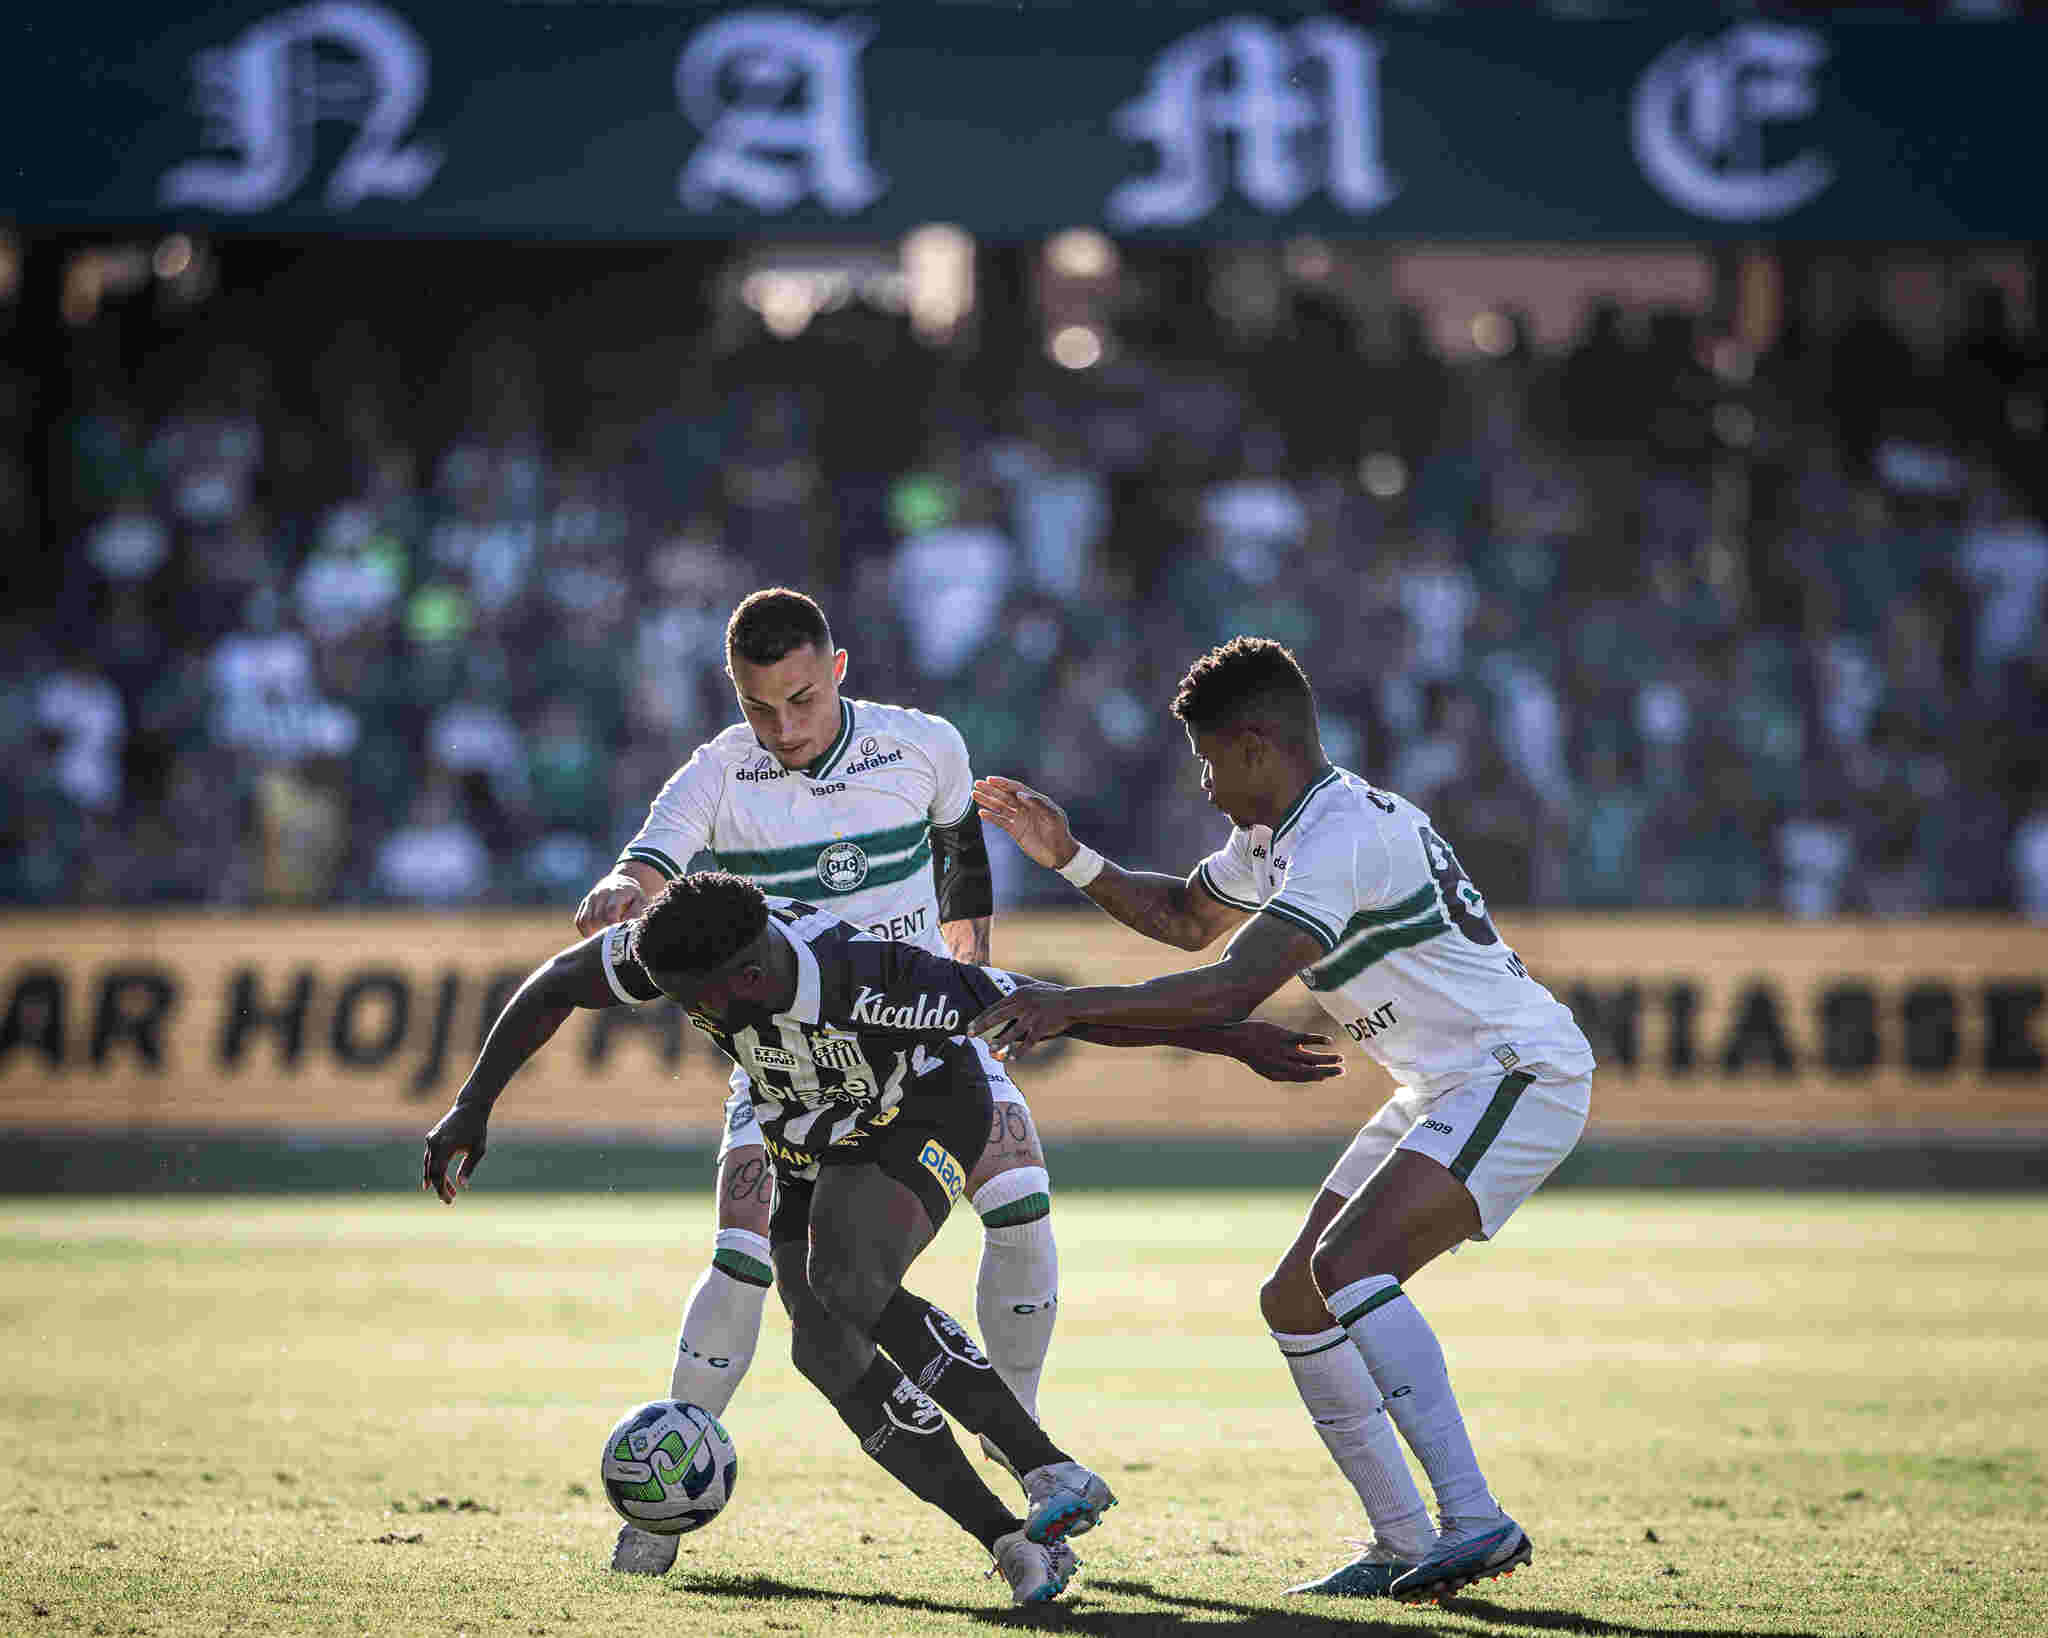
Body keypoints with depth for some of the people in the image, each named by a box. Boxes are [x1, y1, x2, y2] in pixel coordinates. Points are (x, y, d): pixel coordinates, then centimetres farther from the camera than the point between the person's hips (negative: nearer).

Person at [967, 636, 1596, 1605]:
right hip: (1442, 1091, 11)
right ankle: (1403, 1547, 10)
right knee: (1294, 1303, 6)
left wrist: (1071, 1007, -29)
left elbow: (1232, 989, -31)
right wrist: (1071, 860, 17)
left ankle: (1473, 1520, -30)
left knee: (1348, 1264, -28)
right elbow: (1187, 917, 30)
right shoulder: (1279, 833, 11)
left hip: (1520, 1073, -11)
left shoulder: (1342, 835, -22)